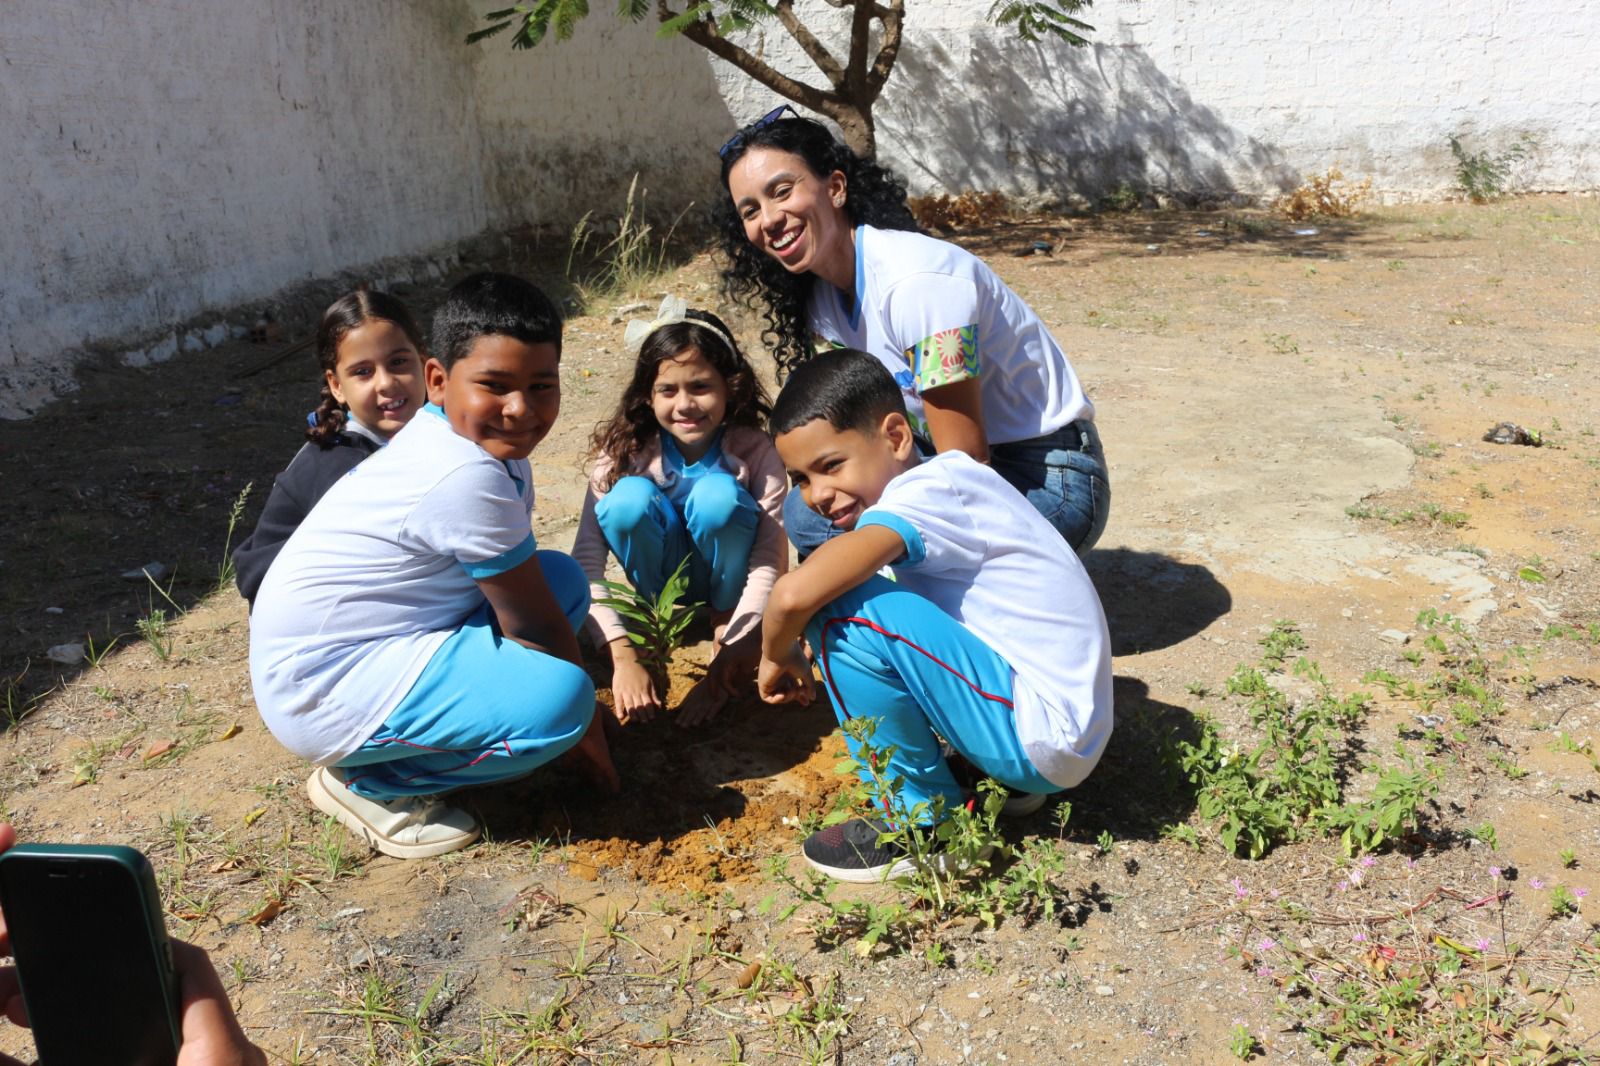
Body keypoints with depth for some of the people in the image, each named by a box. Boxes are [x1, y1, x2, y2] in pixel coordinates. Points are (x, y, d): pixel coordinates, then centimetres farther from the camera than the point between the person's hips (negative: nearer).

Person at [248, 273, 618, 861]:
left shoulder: (455, 433, 3)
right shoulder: (472, 479, -26)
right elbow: (534, 627, -15)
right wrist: (584, 727, -1)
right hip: (321, 693, -10)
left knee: (562, 579, 5)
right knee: (561, 697, -26)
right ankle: (368, 781, -4)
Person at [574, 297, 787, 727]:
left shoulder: (755, 450, -25)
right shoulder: (626, 448, -22)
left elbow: (771, 559, -29)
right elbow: (586, 557, -27)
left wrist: (727, 660, -36)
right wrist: (623, 656, -36)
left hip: (728, 574, -1)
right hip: (665, 575, 1)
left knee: (716, 494, -33)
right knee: (630, 497, -31)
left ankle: (725, 618, -7)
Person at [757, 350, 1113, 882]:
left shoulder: (927, 491, -20)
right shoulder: (945, 481, 7)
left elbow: (793, 594, -32)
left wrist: (777, 656, -11)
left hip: (1047, 735, -10)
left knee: (842, 613, -20)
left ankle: (923, 818, -2)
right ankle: (1006, 777, 16)